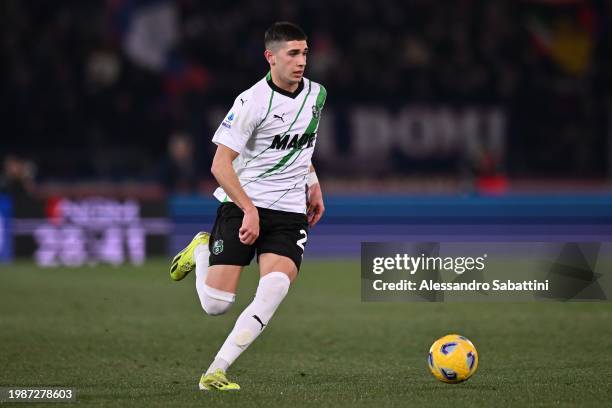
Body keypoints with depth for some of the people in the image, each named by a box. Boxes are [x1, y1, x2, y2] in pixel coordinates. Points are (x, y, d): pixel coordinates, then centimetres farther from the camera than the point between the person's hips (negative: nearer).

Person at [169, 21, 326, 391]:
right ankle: (200, 250, 28)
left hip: (291, 213, 4)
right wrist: (250, 210, -23)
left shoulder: (316, 94, 7)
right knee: (216, 304, -6)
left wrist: (313, 185, 19)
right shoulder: (253, 101, -14)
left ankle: (217, 372, -17)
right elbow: (220, 165, -15)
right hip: (240, 206, -4)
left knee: (275, 288, -22)